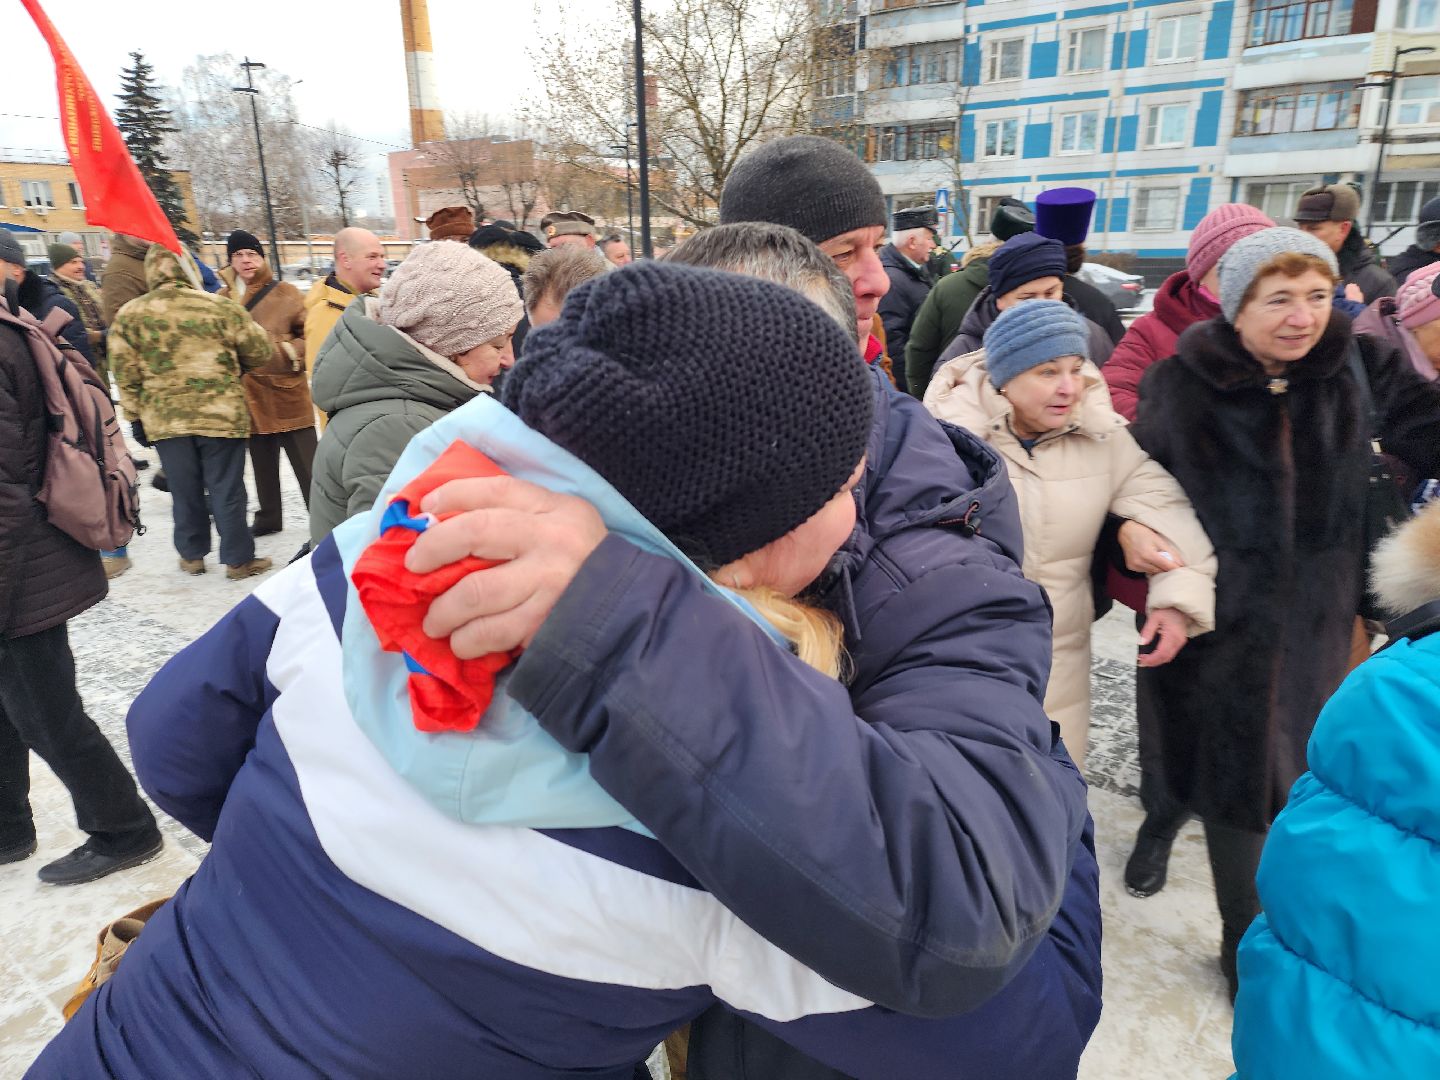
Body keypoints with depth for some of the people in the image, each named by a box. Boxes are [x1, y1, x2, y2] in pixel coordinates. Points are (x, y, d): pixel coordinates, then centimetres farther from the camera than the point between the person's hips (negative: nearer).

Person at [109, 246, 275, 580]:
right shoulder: (220, 307, -9)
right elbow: (260, 352, -1)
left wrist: (136, 418, 12)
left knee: (185, 491, 15)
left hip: (164, 421, 2)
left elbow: (126, 377, 1)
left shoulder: (128, 315, -1)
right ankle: (238, 559, 14)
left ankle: (192, 555, 28)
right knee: (226, 491, 6)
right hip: (221, 416, -2)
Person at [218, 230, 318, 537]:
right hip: (249, 397, 4)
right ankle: (269, 517, 32)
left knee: (307, 466, -4)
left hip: (287, 394, -4)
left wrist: (290, 352, -16)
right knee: (263, 466, 17)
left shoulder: (286, 293, -3)